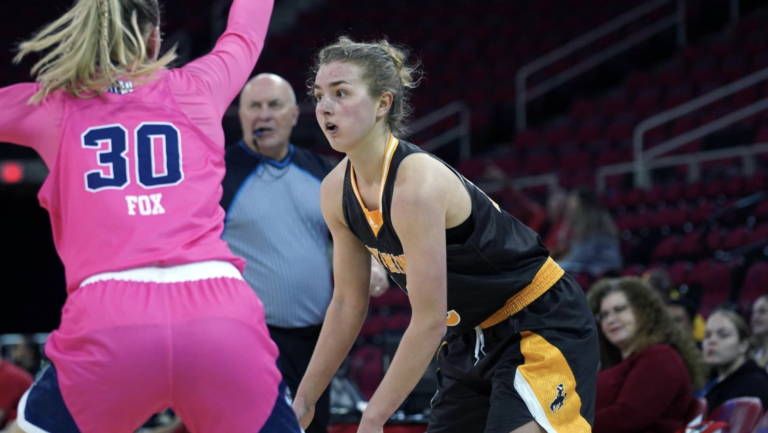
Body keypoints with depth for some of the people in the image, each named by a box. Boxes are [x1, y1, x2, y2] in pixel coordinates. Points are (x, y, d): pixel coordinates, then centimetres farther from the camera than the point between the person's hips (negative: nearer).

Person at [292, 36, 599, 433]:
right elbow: (348, 303, 8)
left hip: (543, 329, -9)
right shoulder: (337, 192, -4)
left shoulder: (417, 184, -28)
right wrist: (304, 400, 10)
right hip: (470, 338, 9)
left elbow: (429, 321, -26)